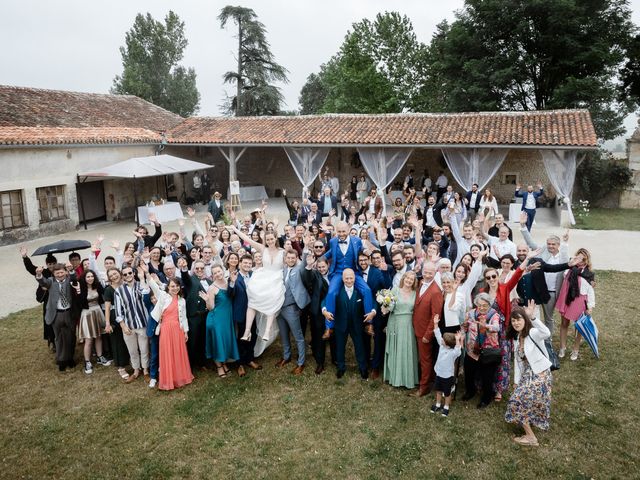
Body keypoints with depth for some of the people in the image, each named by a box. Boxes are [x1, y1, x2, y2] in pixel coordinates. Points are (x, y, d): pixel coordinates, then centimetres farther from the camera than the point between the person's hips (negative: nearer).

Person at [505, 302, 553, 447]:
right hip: (528, 375, 8)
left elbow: (547, 333, -45)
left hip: (540, 375, -8)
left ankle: (531, 437, 8)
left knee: (517, 401, -7)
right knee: (521, 400, 18)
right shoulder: (516, 338, 5)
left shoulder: (533, 333, -20)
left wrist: (532, 317, -51)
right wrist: (516, 382, 8)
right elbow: (517, 361, 9)